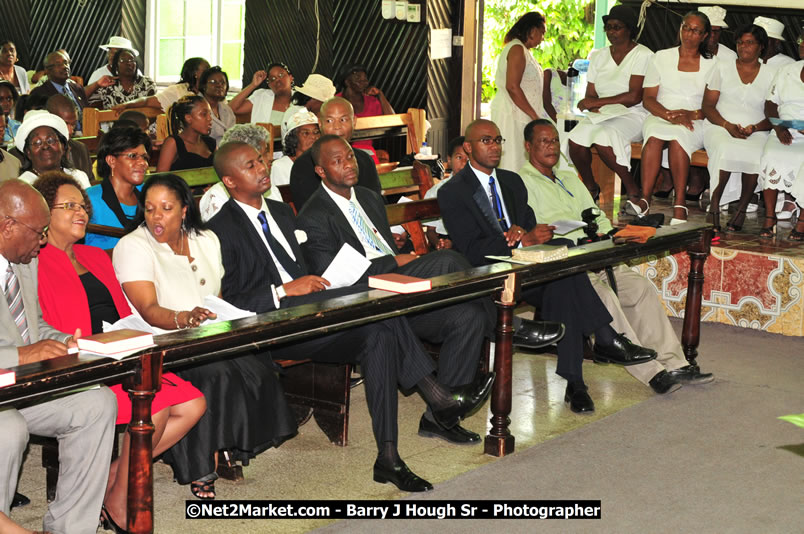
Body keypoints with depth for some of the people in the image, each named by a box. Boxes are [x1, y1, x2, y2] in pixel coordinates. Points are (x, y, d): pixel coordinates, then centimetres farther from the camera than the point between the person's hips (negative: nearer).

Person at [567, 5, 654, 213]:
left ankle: (634, 191, -19)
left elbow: (634, 97, -15)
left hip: (632, 116, -5)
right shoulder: (599, 57, 14)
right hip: (603, 116, 5)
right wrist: (593, 105, -14)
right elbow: (590, 95, 11)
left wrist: (598, 102, -15)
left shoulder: (643, 56, -5)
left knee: (603, 139, -35)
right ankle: (590, 188, -2)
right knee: (576, 138, -25)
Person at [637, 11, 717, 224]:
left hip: (695, 123, -1)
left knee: (678, 136, -37)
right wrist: (670, 116, -13)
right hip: (659, 117, 1)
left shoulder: (711, 64, 12)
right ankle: (643, 199, -43)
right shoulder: (662, 57, 13)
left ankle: (680, 206, -42)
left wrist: (692, 114, -16)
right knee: (655, 134, -36)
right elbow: (648, 99, 5)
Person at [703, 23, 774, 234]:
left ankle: (742, 208, -23)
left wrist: (754, 128, -14)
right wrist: (728, 125, -11)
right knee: (725, 149, -37)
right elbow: (707, 106, 7)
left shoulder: (770, 75, 13)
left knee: (757, 155, -35)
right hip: (720, 127, 0)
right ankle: (714, 207, -30)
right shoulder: (723, 68, 14)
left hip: (756, 132, 0)